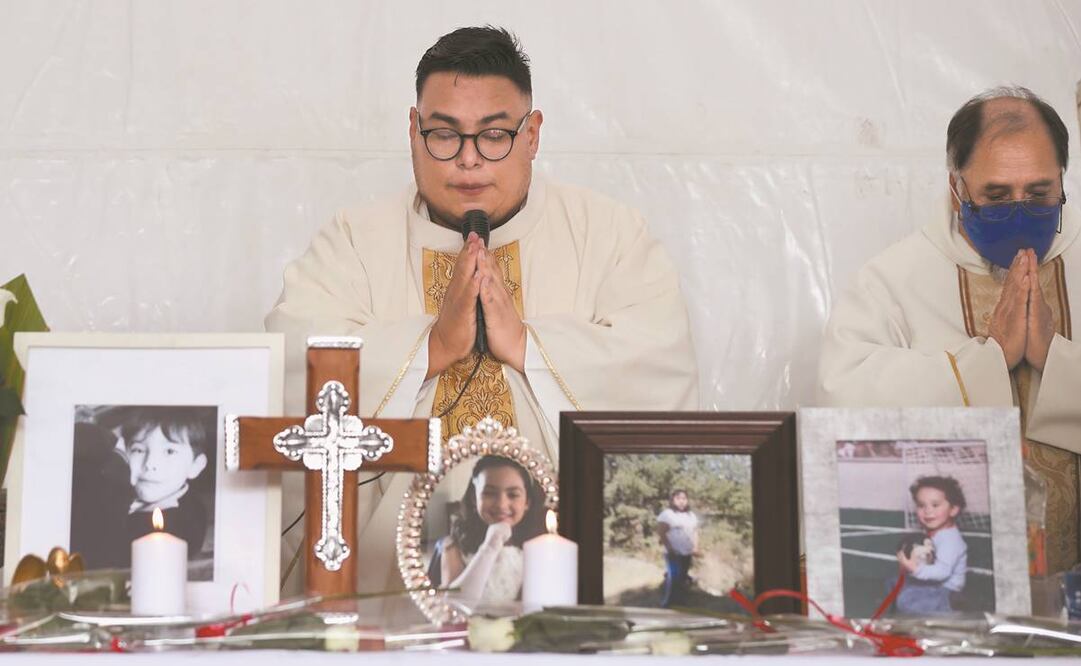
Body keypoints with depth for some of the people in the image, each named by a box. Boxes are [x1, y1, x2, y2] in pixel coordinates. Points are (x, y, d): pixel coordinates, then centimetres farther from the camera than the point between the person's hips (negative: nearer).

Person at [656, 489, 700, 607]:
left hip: (687, 553, 7)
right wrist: (669, 548, -17)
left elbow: (695, 532, 18)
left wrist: (695, 548, 4)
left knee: (684, 578, 10)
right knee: (672, 577, -13)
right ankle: (666, 603, -6)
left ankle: (680, 602, 18)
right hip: (673, 553, -7)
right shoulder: (667, 514, -6)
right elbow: (661, 533, -11)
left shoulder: (691, 516, 16)